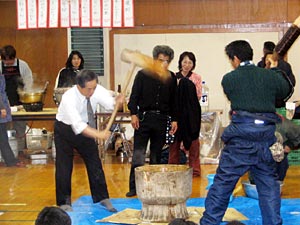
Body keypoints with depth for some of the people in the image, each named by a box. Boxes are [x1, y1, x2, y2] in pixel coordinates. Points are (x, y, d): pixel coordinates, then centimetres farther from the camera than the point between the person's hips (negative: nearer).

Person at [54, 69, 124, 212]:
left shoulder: (97, 90, -20)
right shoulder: (68, 98, -35)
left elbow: (110, 103, -30)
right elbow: (77, 125, -43)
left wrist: (117, 101, -53)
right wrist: (98, 134, -53)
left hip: (85, 128, 4)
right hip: (65, 129, -4)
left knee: (95, 163, 4)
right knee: (64, 167, -2)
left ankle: (103, 198, 15)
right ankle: (64, 202, 13)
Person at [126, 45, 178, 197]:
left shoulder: (171, 78, 8)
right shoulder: (143, 75, -1)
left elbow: (173, 101, 13)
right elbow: (134, 96, -1)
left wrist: (174, 119, 8)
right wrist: (133, 114, -10)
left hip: (161, 119, 3)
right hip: (144, 117, -3)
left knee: (156, 154, 8)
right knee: (138, 153, -6)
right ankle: (134, 187, -1)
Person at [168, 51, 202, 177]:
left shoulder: (197, 78, 5)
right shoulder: (173, 77, 7)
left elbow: (198, 96, -3)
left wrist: (189, 86, -15)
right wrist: (177, 85, -12)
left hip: (191, 113, -1)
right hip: (177, 111, 1)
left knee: (193, 140, 1)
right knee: (175, 140, 5)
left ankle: (194, 169, 9)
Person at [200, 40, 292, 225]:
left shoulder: (229, 79, 0)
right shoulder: (270, 76, 5)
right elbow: (286, 91, 22)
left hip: (241, 135, -2)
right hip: (267, 135, 3)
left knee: (224, 180, 3)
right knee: (269, 182, 13)